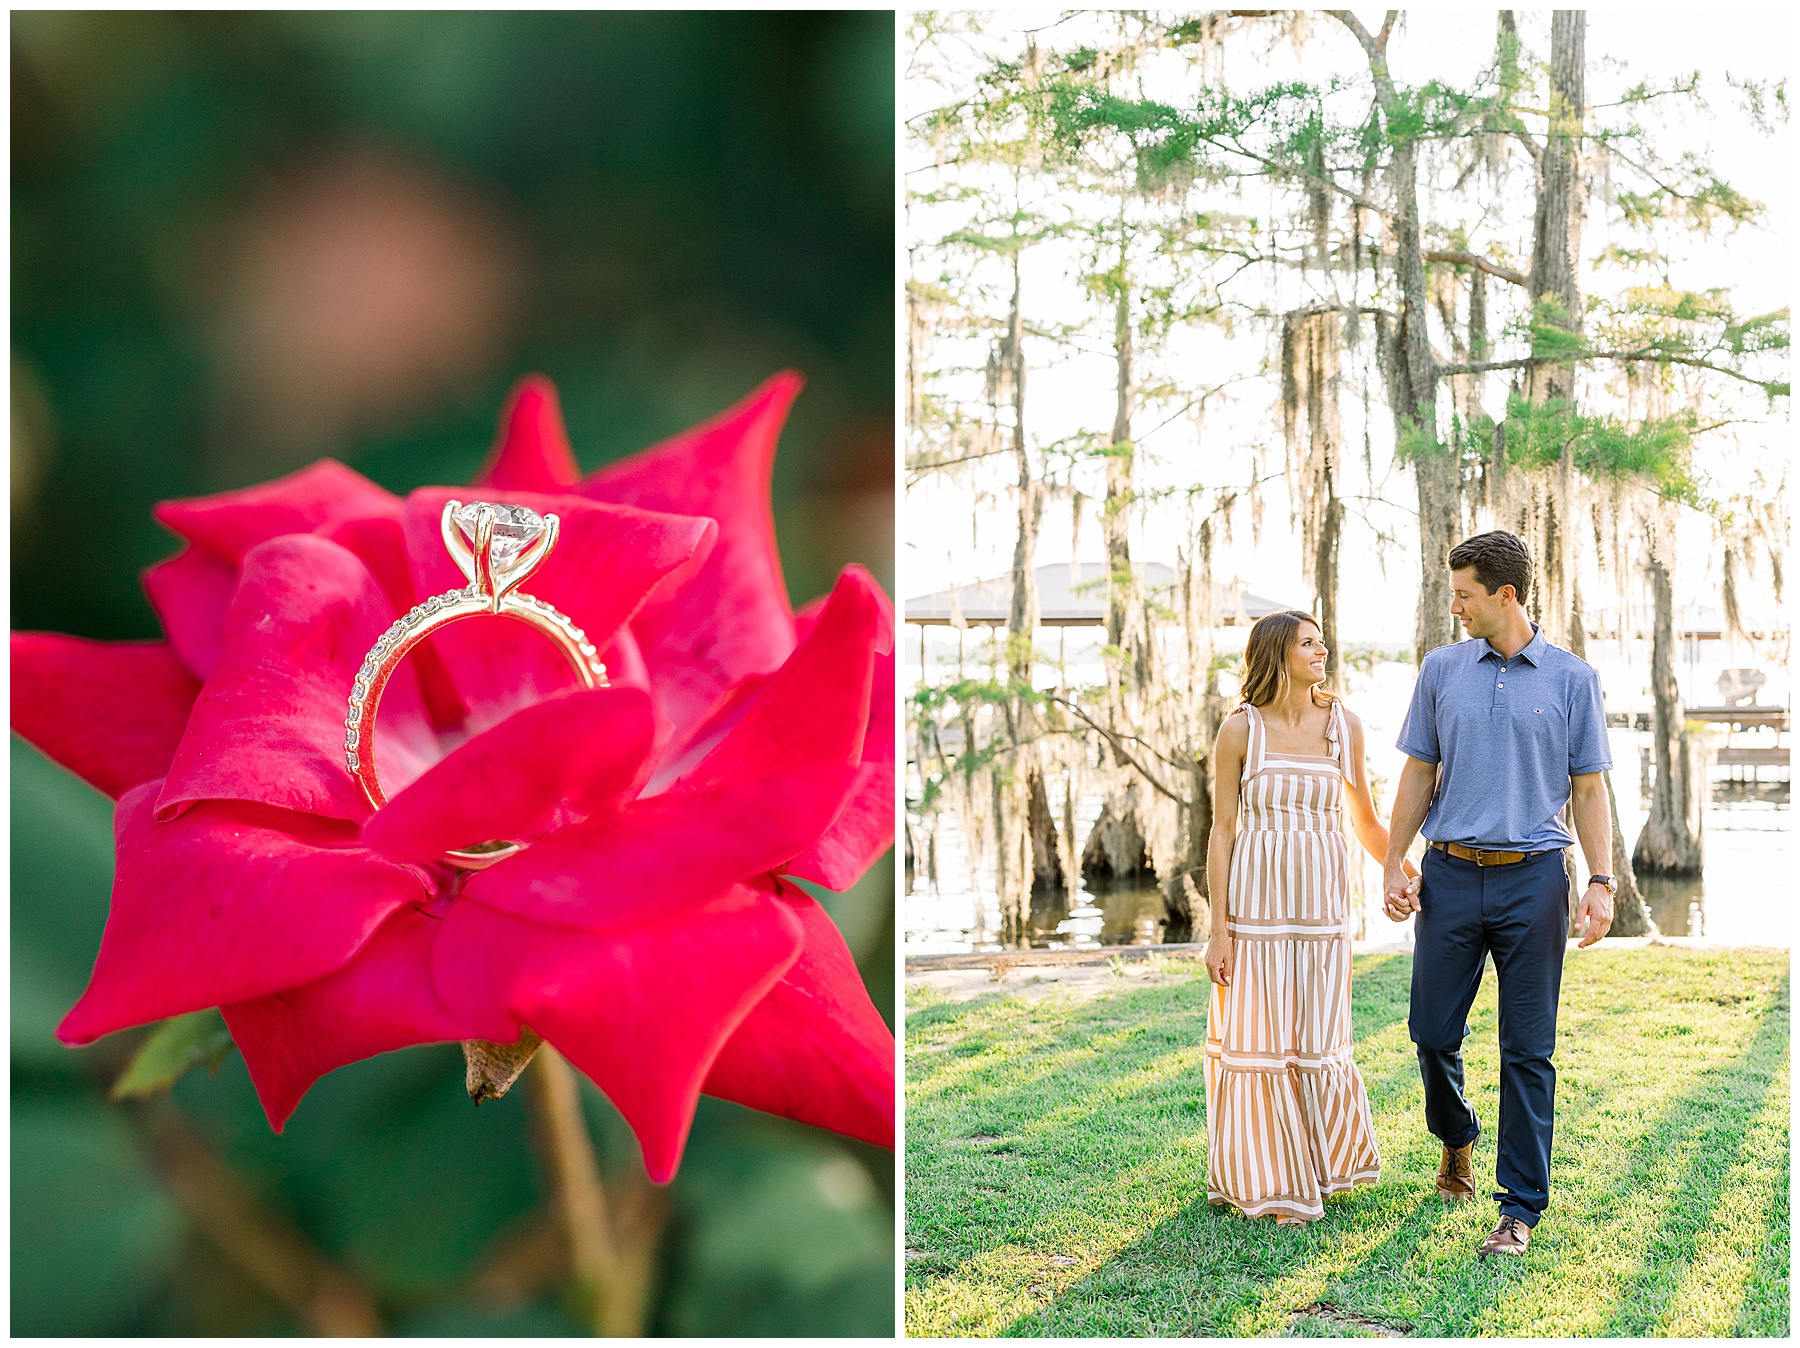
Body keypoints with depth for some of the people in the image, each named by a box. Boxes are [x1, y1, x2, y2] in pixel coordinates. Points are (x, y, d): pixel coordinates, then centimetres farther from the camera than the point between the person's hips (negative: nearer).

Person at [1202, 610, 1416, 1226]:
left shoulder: (1344, 724, 4)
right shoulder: (1241, 729, -4)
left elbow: (1366, 820, 14)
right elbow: (1222, 831, -3)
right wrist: (1219, 930, -6)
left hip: (1321, 900, 3)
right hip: (1255, 900, -2)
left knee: (1317, 1038, 9)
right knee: (1258, 1039, 3)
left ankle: (1322, 1165, 28)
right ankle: (1268, 1182, 16)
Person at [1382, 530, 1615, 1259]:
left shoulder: (1572, 679, 3)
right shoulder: (1441, 670, 8)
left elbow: (1589, 789, 5)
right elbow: (1418, 775, 11)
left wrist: (1601, 883, -5)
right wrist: (1394, 864, 4)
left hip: (1533, 878, -2)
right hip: (1450, 876, 2)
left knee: (1528, 1050, 1)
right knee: (1433, 1032, 4)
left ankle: (1522, 1206, 9)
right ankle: (1456, 1140, 34)